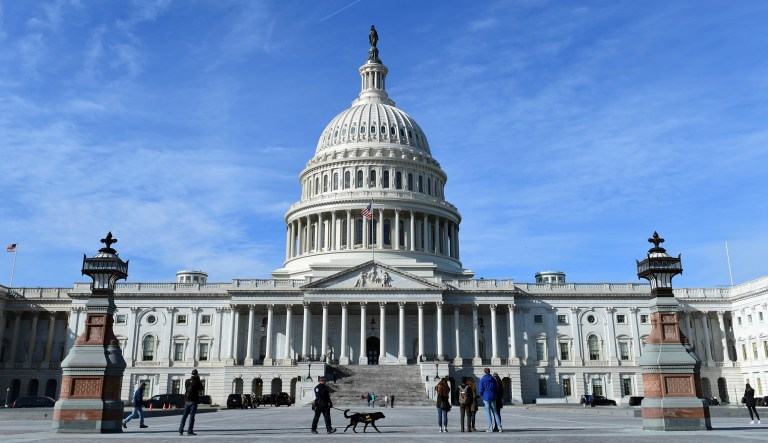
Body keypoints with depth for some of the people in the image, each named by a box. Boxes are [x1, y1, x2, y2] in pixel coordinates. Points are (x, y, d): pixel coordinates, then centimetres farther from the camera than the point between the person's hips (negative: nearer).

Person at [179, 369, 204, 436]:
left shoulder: (187, 381, 5)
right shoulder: (197, 381, -9)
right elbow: (201, 388, 6)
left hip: (187, 400, 5)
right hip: (193, 400, -4)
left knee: (184, 415, 11)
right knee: (192, 416, -2)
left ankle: (180, 431, 7)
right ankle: (190, 431, -5)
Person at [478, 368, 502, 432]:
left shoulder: (482, 380, -6)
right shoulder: (493, 379, 3)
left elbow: (480, 390, -6)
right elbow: (496, 389, 6)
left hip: (486, 397, -3)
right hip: (493, 397, 3)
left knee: (488, 412, 2)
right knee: (495, 412, 10)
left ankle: (490, 428, 0)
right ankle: (500, 427, 5)